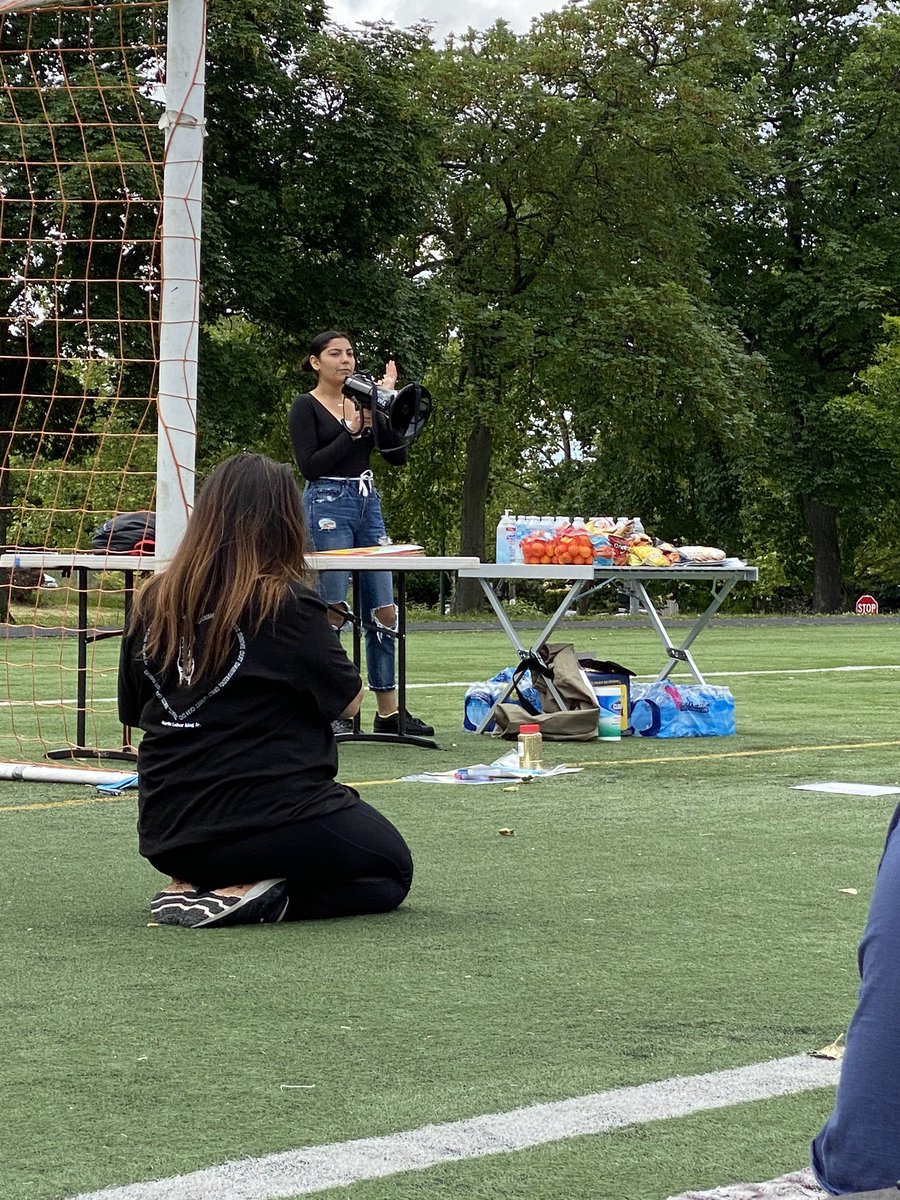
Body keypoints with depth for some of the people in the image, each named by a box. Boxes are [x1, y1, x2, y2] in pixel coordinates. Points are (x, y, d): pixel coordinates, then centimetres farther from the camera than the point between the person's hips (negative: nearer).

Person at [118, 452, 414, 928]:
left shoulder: (152, 601, 0)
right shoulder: (289, 603, -14)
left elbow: (132, 711, 11)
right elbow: (349, 701, -2)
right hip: (268, 814, -6)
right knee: (390, 870, 18)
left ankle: (190, 886, 7)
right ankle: (247, 894, -7)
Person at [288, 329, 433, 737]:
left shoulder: (364, 401, 14)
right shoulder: (305, 407, -2)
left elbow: (398, 455, 6)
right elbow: (309, 466, -12)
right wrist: (351, 431, -15)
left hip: (368, 505, 6)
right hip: (327, 506, -6)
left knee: (384, 611, 4)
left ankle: (389, 711, 10)